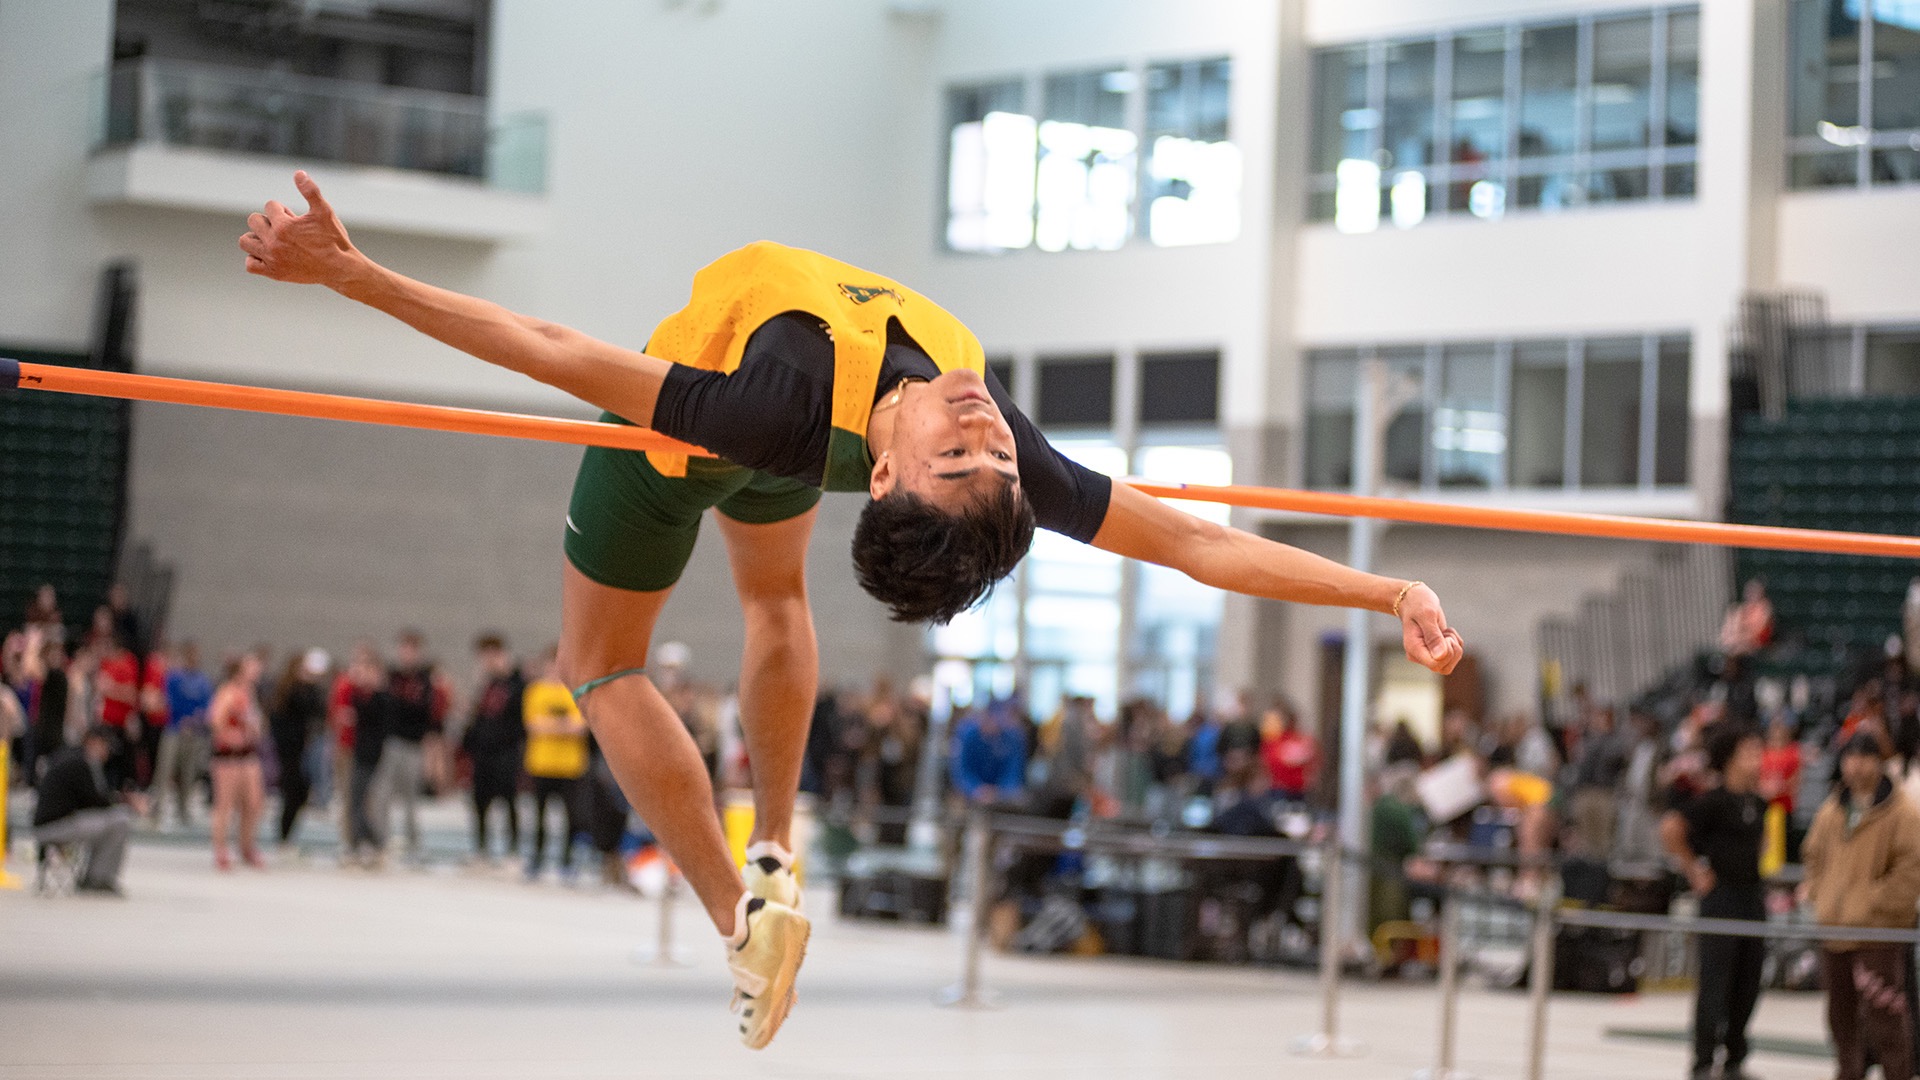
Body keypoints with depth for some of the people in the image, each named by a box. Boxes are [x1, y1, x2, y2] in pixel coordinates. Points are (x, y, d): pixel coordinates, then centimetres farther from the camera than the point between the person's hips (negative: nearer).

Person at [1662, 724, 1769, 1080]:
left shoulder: (1758, 803, 10)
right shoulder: (1714, 801, -13)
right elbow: (1671, 829, -24)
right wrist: (1694, 870, -15)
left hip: (1753, 897, 7)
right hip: (1721, 899, -7)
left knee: (1747, 986, 10)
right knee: (1716, 984, -4)